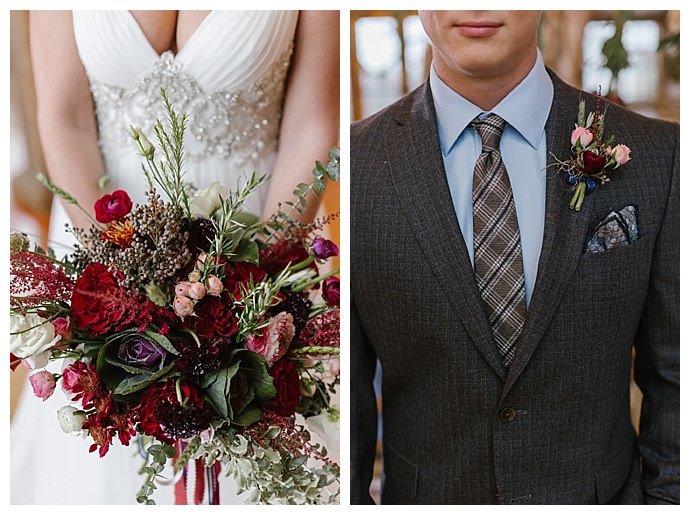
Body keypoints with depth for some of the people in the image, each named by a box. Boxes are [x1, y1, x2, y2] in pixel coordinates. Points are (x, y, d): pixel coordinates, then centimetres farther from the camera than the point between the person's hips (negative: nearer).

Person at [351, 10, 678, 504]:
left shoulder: (655, 157, -11)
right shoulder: (356, 164, -12)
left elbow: (673, 377, -5)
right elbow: (342, 391, -6)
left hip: (602, 495, 1)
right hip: (426, 498, 0)